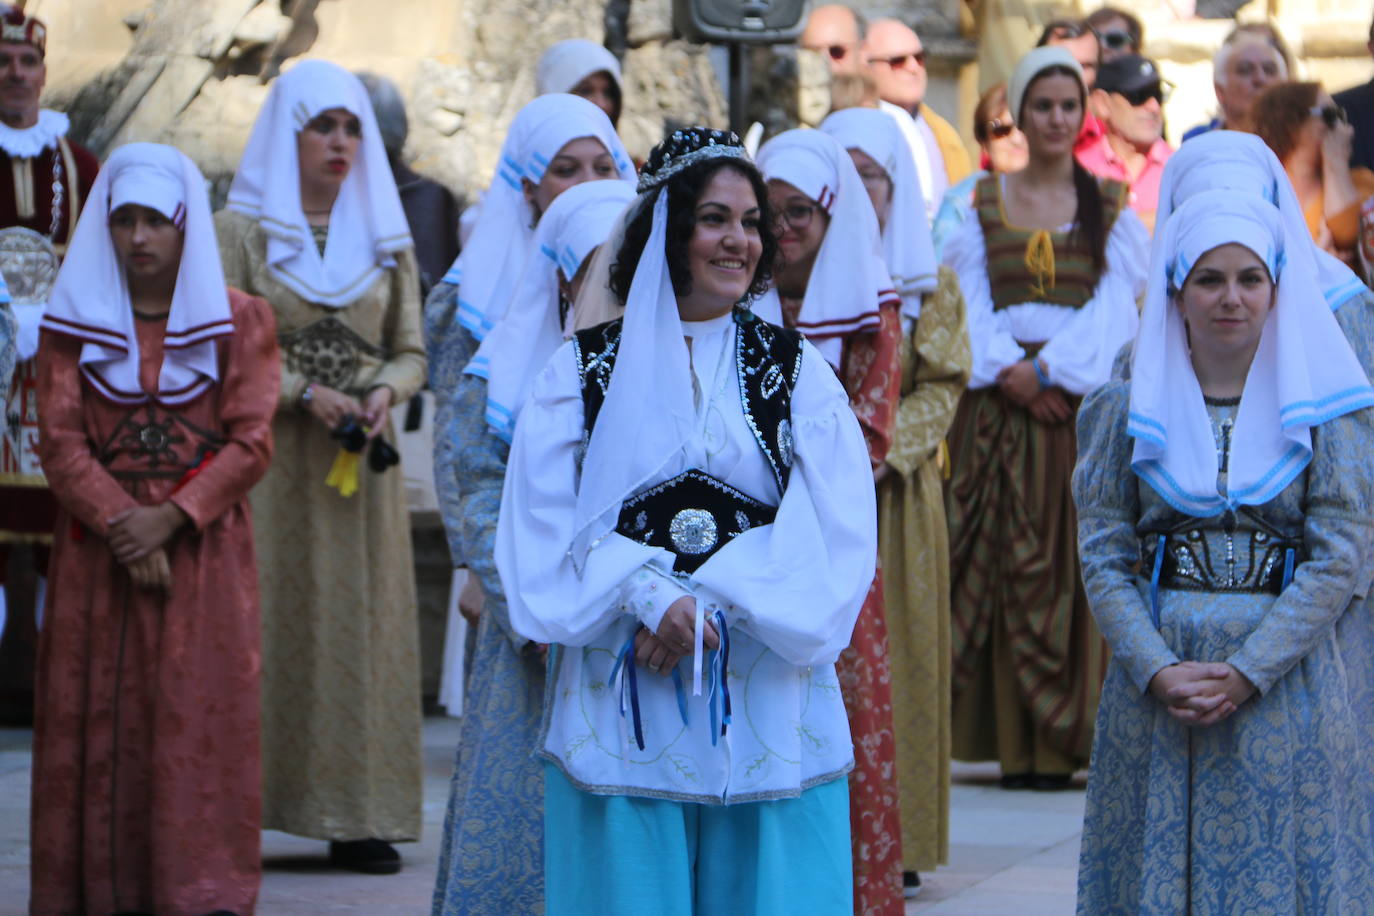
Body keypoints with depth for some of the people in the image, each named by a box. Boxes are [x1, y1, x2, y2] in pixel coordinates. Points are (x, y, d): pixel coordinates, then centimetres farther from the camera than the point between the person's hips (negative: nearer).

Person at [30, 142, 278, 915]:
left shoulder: (240, 320, 4)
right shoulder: (72, 322, 8)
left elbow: (251, 442, -3)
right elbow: (59, 439, -1)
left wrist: (169, 518, -15)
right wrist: (121, 525, -14)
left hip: (204, 550, -1)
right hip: (99, 556, 1)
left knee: (202, 725, -6)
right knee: (103, 725, 0)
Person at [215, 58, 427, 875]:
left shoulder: (386, 234, 12)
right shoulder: (243, 229, 2)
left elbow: (412, 351, 12)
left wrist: (384, 391, -9)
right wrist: (307, 392, -16)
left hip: (362, 459, 3)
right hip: (271, 460, -3)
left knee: (363, 620, 1)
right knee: (267, 620, -6)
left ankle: (356, 815, 3)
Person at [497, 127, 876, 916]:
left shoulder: (798, 371, 9)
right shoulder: (586, 369, 7)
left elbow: (838, 534, -3)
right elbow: (544, 525, -3)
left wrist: (717, 605, -15)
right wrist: (652, 597, -18)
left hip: (767, 698, 1)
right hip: (622, 702, -1)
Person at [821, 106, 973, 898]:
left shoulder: (930, 283, 8)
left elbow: (943, 386, 2)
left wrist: (884, 446, -13)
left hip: (896, 496, 0)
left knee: (896, 652, 0)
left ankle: (895, 840, 4)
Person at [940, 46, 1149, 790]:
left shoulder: (1110, 207, 8)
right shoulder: (983, 203, 12)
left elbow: (1114, 304, -2)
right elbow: (969, 304, 4)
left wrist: (1051, 372, -13)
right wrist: (1010, 372, -11)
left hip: (1083, 401, -1)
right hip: (1000, 404, 1)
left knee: (1076, 563, -7)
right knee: (1005, 567, -3)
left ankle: (1067, 739, -4)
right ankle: (1015, 745, -1)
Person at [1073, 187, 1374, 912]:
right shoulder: (1130, 409, 5)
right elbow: (1103, 559, 3)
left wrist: (1246, 674, -13)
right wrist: (1159, 672, -12)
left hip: (1288, 681, -1)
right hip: (1155, 671, 1)